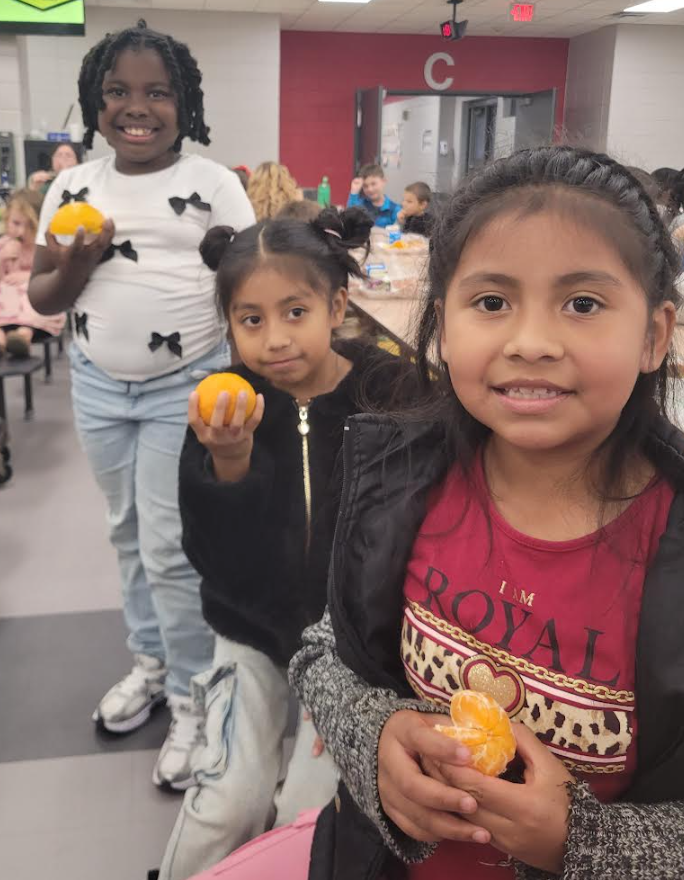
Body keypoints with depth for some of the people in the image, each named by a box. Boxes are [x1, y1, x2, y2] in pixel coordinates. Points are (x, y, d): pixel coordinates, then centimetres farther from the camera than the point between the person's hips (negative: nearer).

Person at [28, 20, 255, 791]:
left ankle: (193, 698, 14)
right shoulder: (71, 187, 4)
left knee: (170, 549, -4)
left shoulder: (213, 184, -6)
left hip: (186, 388, -4)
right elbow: (42, 299, 7)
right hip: (98, 387, 5)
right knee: (129, 533, 16)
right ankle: (150, 663, 36)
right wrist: (75, 266, -16)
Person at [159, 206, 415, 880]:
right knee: (229, 803, -5)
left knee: (311, 804, -8)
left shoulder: (390, 395, -14)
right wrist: (230, 463, -32)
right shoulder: (224, 409, -9)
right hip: (254, 630, 1)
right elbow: (212, 558, -15)